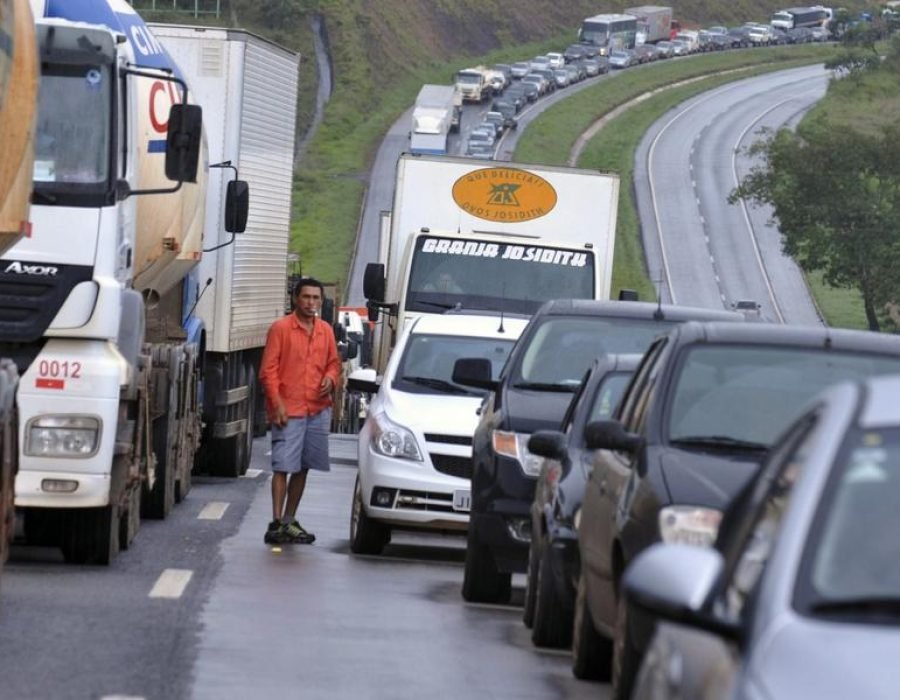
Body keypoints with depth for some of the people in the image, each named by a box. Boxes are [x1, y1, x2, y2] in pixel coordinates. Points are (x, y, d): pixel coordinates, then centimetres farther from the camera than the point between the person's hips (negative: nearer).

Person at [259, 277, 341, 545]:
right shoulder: (281, 328, -5)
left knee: (303, 468, 11)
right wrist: (277, 404, -15)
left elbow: (334, 362, 22)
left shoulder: (326, 331, 11)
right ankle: (277, 524, -12)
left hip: (318, 410, 6)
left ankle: (290, 520, 19)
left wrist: (331, 379, -2)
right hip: (288, 410, -6)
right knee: (283, 467, -10)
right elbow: (268, 370, -7)